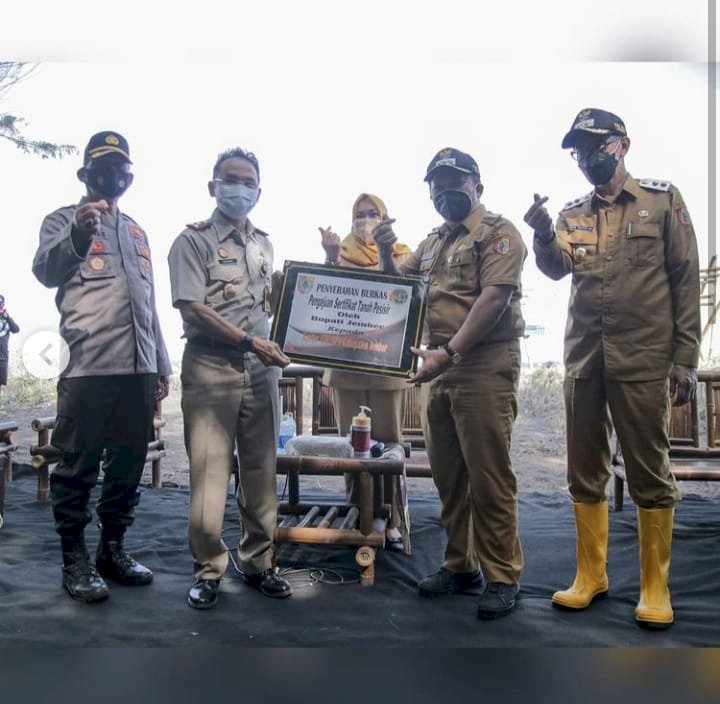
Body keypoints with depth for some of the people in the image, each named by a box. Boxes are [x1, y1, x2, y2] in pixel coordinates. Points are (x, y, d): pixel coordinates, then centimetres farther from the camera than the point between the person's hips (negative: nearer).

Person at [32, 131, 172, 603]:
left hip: (138, 368, 6)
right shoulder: (64, 220, 5)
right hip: (89, 367, -6)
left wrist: (162, 364, 19)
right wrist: (78, 235, -34)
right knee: (79, 467, 0)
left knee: (129, 464, 9)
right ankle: (75, 560, 12)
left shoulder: (137, 231, 22)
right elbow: (45, 271, -14)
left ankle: (113, 550, 22)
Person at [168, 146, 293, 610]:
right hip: (211, 368, -5)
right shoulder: (194, 240, -1)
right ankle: (209, 569, 14)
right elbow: (193, 309, -11)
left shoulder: (264, 244, 17)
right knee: (209, 472, -2)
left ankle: (258, 561, 21)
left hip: (261, 369, 5)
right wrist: (249, 341, -17)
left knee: (261, 470, 8)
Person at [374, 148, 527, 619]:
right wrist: (386, 253, 4)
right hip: (440, 368, 8)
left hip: (485, 365, -7)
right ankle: (461, 566, 25)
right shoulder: (432, 244, 21)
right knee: (448, 473, 12)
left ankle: (502, 577, 10)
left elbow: (493, 299, -15)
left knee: (489, 474, -3)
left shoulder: (498, 232, -2)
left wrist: (449, 352, -24)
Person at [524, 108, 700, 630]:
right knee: (585, 472, 9)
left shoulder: (663, 199, 4)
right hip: (583, 358, 4)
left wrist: (686, 359, -5)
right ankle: (591, 575, 23)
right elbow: (556, 269, -2)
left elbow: (687, 280, 1)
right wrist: (544, 237, -23)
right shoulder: (572, 214, 13)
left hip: (643, 358, -4)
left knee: (650, 474, 3)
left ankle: (655, 585, 17)